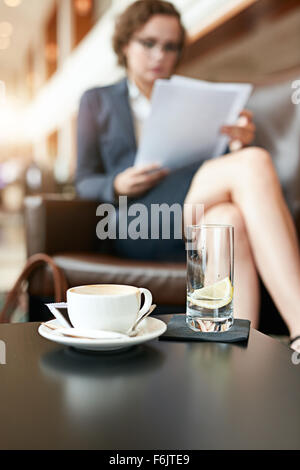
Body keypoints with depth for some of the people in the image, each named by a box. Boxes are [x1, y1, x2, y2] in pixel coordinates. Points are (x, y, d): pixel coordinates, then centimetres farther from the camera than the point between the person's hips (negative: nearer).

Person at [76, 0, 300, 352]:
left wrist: (240, 144, -4)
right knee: (255, 163, -30)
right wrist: (118, 187, -10)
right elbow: (85, 183, 13)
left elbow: (215, 170, 19)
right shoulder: (98, 102, 20)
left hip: (196, 217, 4)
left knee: (230, 220, -37)